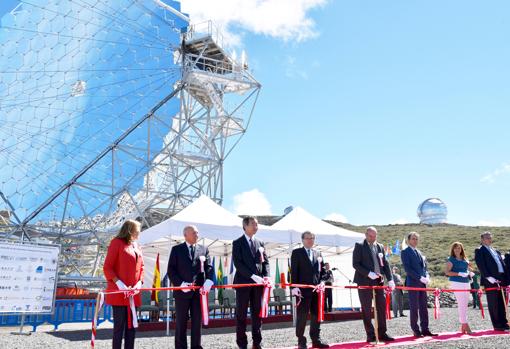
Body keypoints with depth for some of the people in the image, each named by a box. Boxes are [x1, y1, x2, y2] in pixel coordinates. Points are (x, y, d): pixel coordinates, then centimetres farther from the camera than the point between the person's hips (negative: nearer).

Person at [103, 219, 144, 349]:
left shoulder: (136, 246, 16)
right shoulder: (117, 242, -4)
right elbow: (107, 267, -9)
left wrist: (140, 282, -1)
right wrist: (118, 283, -19)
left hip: (133, 293, 7)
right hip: (119, 293, -7)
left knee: (132, 324, 8)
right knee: (119, 325, -5)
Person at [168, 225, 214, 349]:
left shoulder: (204, 249, 11)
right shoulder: (176, 249, 4)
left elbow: (209, 267, 4)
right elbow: (171, 270, -1)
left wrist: (208, 281, -14)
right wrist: (180, 283, -14)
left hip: (199, 290, 2)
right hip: (182, 290, -2)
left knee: (198, 321, 7)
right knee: (181, 321, 6)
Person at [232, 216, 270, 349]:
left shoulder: (260, 243, 14)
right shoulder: (237, 243, -1)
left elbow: (265, 262, 12)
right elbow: (238, 263, -11)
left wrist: (266, 276, -7)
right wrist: (253, 276, -19)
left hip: (258, 283, 5)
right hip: (243, 282, -4)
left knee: (257, 314, 7)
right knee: (241, 315, 2)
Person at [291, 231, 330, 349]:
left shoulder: (318, 253, 17)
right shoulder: (297, 252, 2)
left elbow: (323, 270, 17)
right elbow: (294, 271, -5)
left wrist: (322, 281, 0)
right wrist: (294, 286, -13)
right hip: (303, 289, -5)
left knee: (316, 315, 9)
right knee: (302, 315, -2)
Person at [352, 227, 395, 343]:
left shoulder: (380, 247, 13)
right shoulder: (359, 246, -2)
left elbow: (385, 264, 12)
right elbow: (355, 264, -9)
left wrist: (390, 279, 2)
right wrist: (368, 273, -18)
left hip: (379, 281, 5)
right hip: (364, 282, -5)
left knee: (382, 307, 5)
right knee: (366, 309, 0)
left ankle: (382, 333, 14)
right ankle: (370, 335, 8)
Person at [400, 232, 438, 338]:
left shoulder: (419, 252, 19)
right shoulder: (405, 252, -5)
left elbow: (424, 266, 20)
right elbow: (407, 268, -13)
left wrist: (427, 277, 1)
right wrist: (420, 278, -17)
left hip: (422, 283, 7)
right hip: (413, 283, -7)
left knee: (423, 307, 8)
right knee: (414, 308, -3)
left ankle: (425, 329, 13)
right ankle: (416, 330, 4)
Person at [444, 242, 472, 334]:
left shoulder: (465, 259, 16)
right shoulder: (451, 259, -3)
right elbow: (447, 272, -11)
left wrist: (469, 273, 7)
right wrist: (459, 273, -18)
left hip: (466, 283, 7)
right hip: (457, 283, -7)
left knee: (465, 305, 9)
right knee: (461, 304, -11)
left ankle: (463, 326, 16)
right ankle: (466, 326, -11)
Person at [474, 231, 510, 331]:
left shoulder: (495, 251, 24)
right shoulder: (479, 250, 1)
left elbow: (502, 264, 19)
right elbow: (481, 266, -10)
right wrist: (488, 277, -21)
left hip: (500, 280, 7)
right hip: (490, 281, -7)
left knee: (501, 304, 10)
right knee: (493, 304, -1)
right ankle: (497, 325, 4)